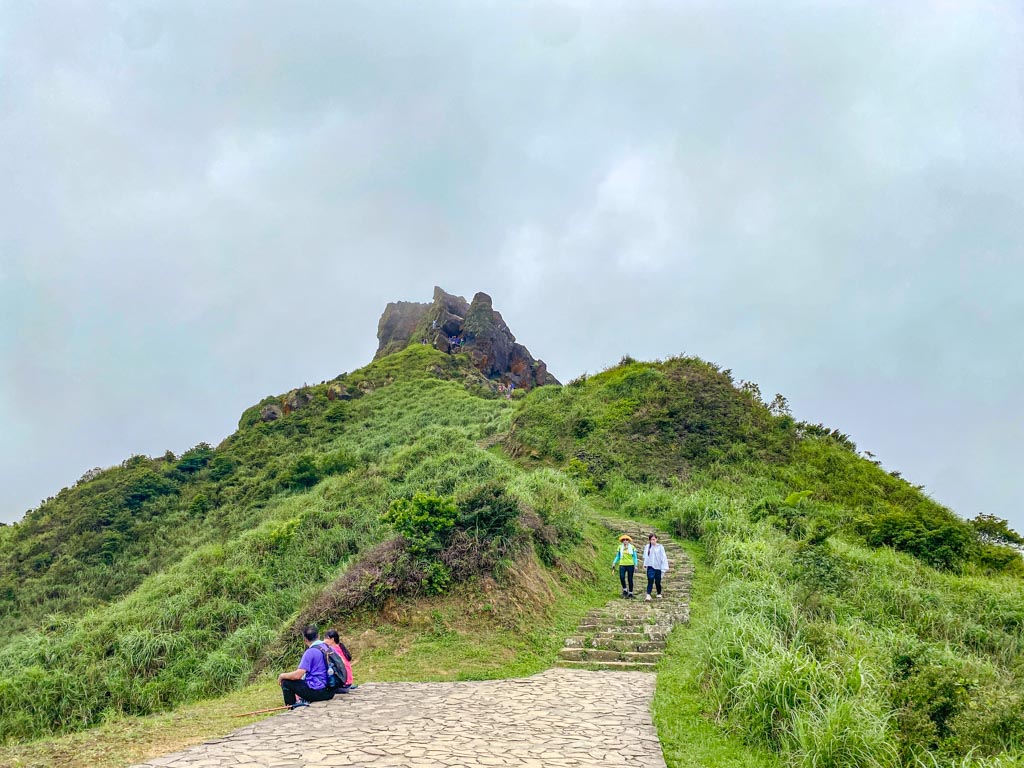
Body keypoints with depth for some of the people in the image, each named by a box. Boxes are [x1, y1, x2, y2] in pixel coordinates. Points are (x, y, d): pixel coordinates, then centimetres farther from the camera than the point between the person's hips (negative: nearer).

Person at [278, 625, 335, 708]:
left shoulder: (310, 652, -15)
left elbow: (297, 675, -18)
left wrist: (282, 675, 0)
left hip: (317, 692, -8)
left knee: (285, 682, 3)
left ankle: (293, 709, 10)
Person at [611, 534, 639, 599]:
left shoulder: (632, 547, 2)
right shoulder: (620, 547, 6)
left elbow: (635, 557, 7)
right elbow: (617, 556, 13)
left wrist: (635, 565, 0)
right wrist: (614, 563, 1)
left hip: (630, 565, -1)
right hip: (622, 565, 1)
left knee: (630, 579, 2)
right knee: (622, 577, -19)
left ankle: (630, 593, 14)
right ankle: (624, 590, 2)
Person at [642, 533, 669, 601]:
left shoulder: (660, 547, -7)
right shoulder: (647, 547, 2)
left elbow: (663, 558, -8)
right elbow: (645, 556, 15)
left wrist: (664, 568, -11)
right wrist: (645, 564, 12)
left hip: (658, 567, -1)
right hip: (650, 567, 1)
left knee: (657, 582, 9)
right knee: (650, 580, -13)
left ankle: (659, 594, 30)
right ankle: (648, 595, -19)